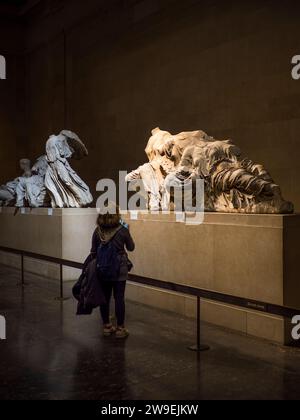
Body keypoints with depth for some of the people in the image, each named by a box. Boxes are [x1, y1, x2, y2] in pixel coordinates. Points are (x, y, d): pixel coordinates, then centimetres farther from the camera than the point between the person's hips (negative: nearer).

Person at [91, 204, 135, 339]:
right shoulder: (122, 230, -11)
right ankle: (120, 329, 10)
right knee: (119, 298, 4)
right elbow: (131, 248, 3)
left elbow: (93, 251, 3)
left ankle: (106, 327, 22)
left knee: (105, 297, 11)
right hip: (119, 269, -3)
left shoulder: (98, 230, -3)